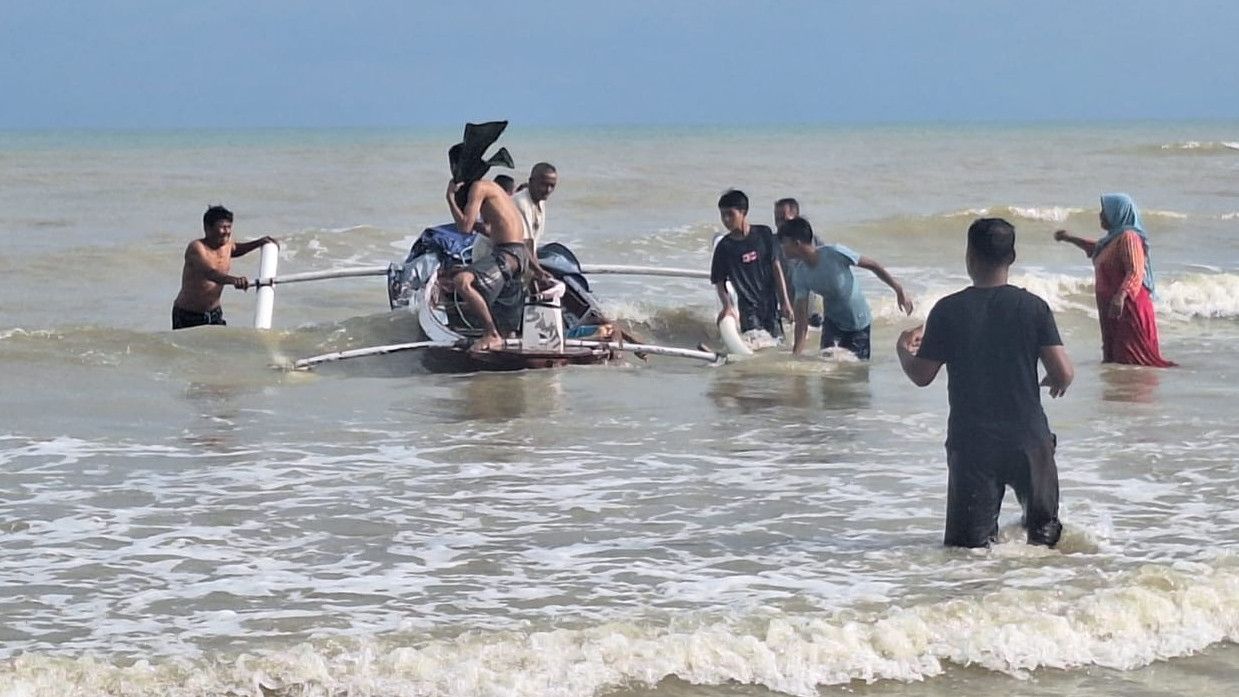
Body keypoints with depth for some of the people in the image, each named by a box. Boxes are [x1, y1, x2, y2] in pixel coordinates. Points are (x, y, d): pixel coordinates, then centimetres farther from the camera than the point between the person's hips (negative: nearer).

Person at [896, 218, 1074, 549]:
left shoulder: (948, 310, -5)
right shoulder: (1033, 307, -4)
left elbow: (921, 376, 0)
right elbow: (1064, 373, -7)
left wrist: (903, 348, 21)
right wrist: (1055, 382, 16)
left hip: (969, 443, -1)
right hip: (1028, 438, 1)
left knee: (968, 542, 2)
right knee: (1044, 526, 20)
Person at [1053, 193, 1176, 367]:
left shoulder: (1128, 237, -15)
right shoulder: (1113, 238, 16)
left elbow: (1135, 273, -26)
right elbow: (1095, 248, 40)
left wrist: (1120, 296, -39)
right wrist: (1071, 238, 41)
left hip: (1127, 306, -11)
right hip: (1110, 306, 11)